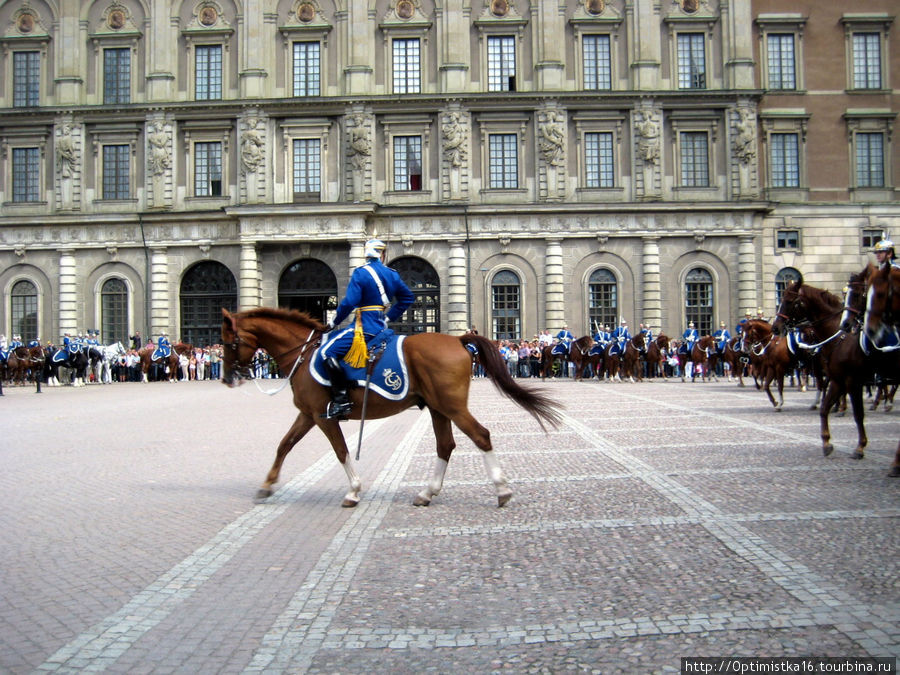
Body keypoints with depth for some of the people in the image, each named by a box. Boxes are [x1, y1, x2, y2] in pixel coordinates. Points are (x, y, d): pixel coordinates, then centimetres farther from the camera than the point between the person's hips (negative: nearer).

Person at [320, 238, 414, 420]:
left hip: (365, 328, -9)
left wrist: (334, 322, -4)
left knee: (328, 351, -13)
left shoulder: (360, 273, -9)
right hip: (381, 327, 9)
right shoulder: (392, 274, 12)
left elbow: (349, 302, -16)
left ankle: (341, 399, -20)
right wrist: (389, 317, 19)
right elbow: (407, 298, 19)